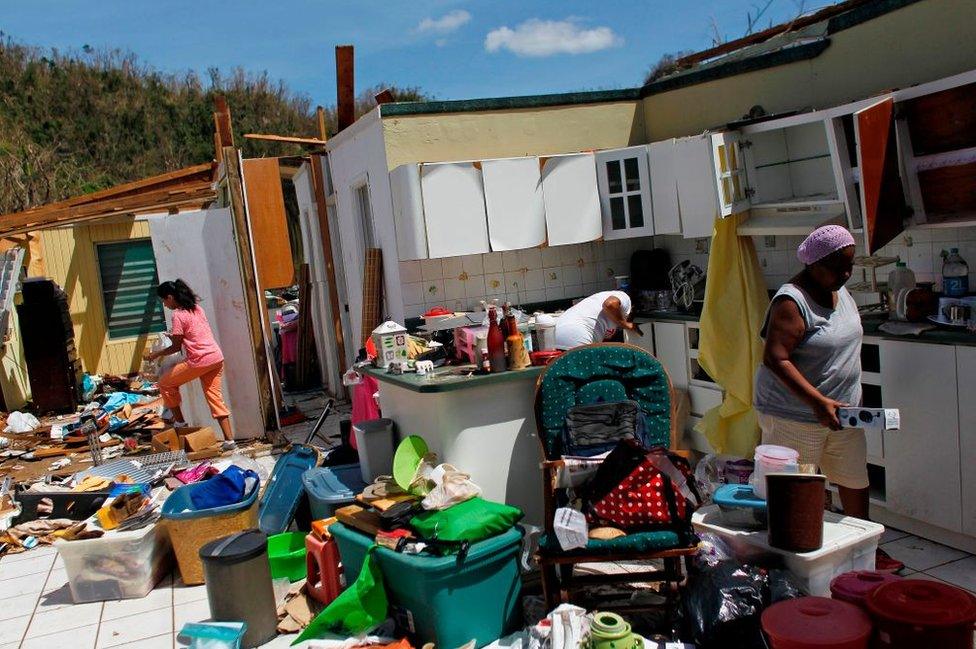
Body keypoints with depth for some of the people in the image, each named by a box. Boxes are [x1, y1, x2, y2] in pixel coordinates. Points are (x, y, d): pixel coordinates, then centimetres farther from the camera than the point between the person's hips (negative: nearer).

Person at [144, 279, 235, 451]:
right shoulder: (196, 307, 12)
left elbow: (176, 347, -5)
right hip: (217, 358, 8)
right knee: (215, 397, 11)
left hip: (199, 361, -8)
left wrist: (154, 355, 7)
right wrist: (176, 336, 29)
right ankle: (229, 440, 6)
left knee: (165, 383, 13)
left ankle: (179, 422, 19)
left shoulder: (178, 316, -11)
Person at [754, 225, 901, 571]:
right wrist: (818, 402, -29)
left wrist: (849, 401, 16)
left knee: (855, 481, 17)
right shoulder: (792, 301, -20)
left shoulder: (839, 290, 7)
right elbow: (775, 359, -25)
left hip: (841, 409, 8)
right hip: (796, 416, -8)